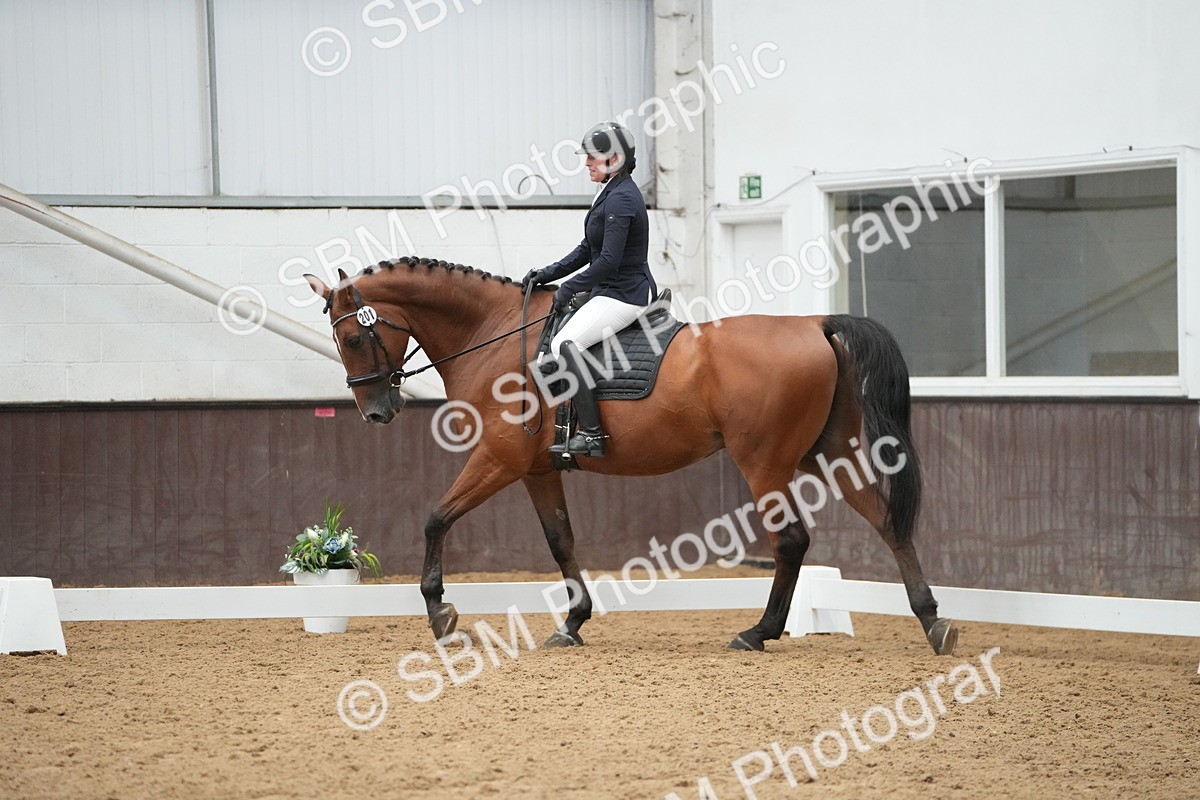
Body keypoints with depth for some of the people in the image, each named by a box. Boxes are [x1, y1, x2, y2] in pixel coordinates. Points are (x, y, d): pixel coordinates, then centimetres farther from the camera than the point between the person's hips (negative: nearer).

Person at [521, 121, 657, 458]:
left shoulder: (620, 199, -19)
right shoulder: (613, 193, 14)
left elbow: (609, 261, -24)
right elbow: (588, 250, 20)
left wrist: (568, 288, -15)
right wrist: (548, 274, 12)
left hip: (623, 296, -11)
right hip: (611, 291, 11)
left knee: (564, 343, -24)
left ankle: (591, 434, -26)